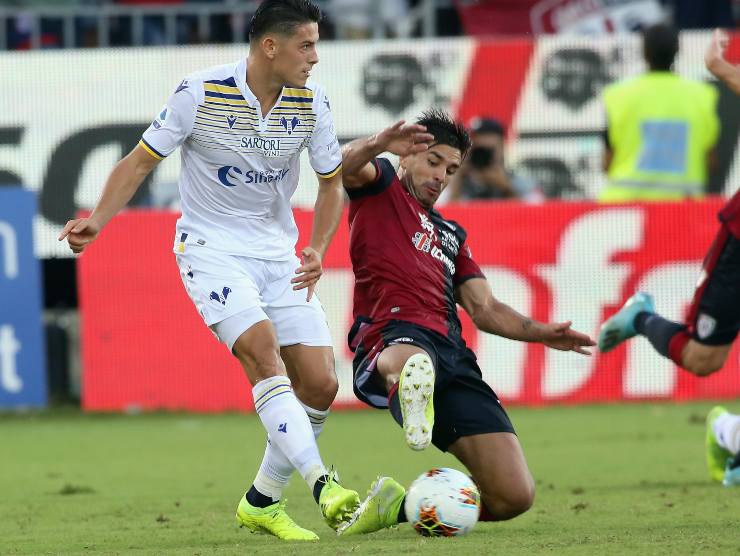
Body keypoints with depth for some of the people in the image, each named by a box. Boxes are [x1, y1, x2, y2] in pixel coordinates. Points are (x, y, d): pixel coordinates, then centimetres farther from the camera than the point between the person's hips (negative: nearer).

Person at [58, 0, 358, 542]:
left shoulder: (312, 102, -4)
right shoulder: (201, 93, -15)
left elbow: (332, 182, 9)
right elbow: (142, 160, -5)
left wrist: (317, 250, -5)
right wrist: (98, 220, -17)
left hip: (278, 253, 5)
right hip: (211, 249, -5)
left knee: (319, 384, -3)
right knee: (264, 353, -27)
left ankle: (263, 502, 14)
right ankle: (323, 483, -38)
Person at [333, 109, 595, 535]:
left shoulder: (451, 234, 35)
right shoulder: (380, 187, 19)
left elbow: (483, 308, 28)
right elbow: (343, 164, -5)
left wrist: (541, 333, 11)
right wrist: (380, 144, -27)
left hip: (452, 355, 6)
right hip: (394, 337, -6)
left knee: (514, 496, -6)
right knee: (409, 361, -46)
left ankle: (399, 506, 8)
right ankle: (412, 387, -79)